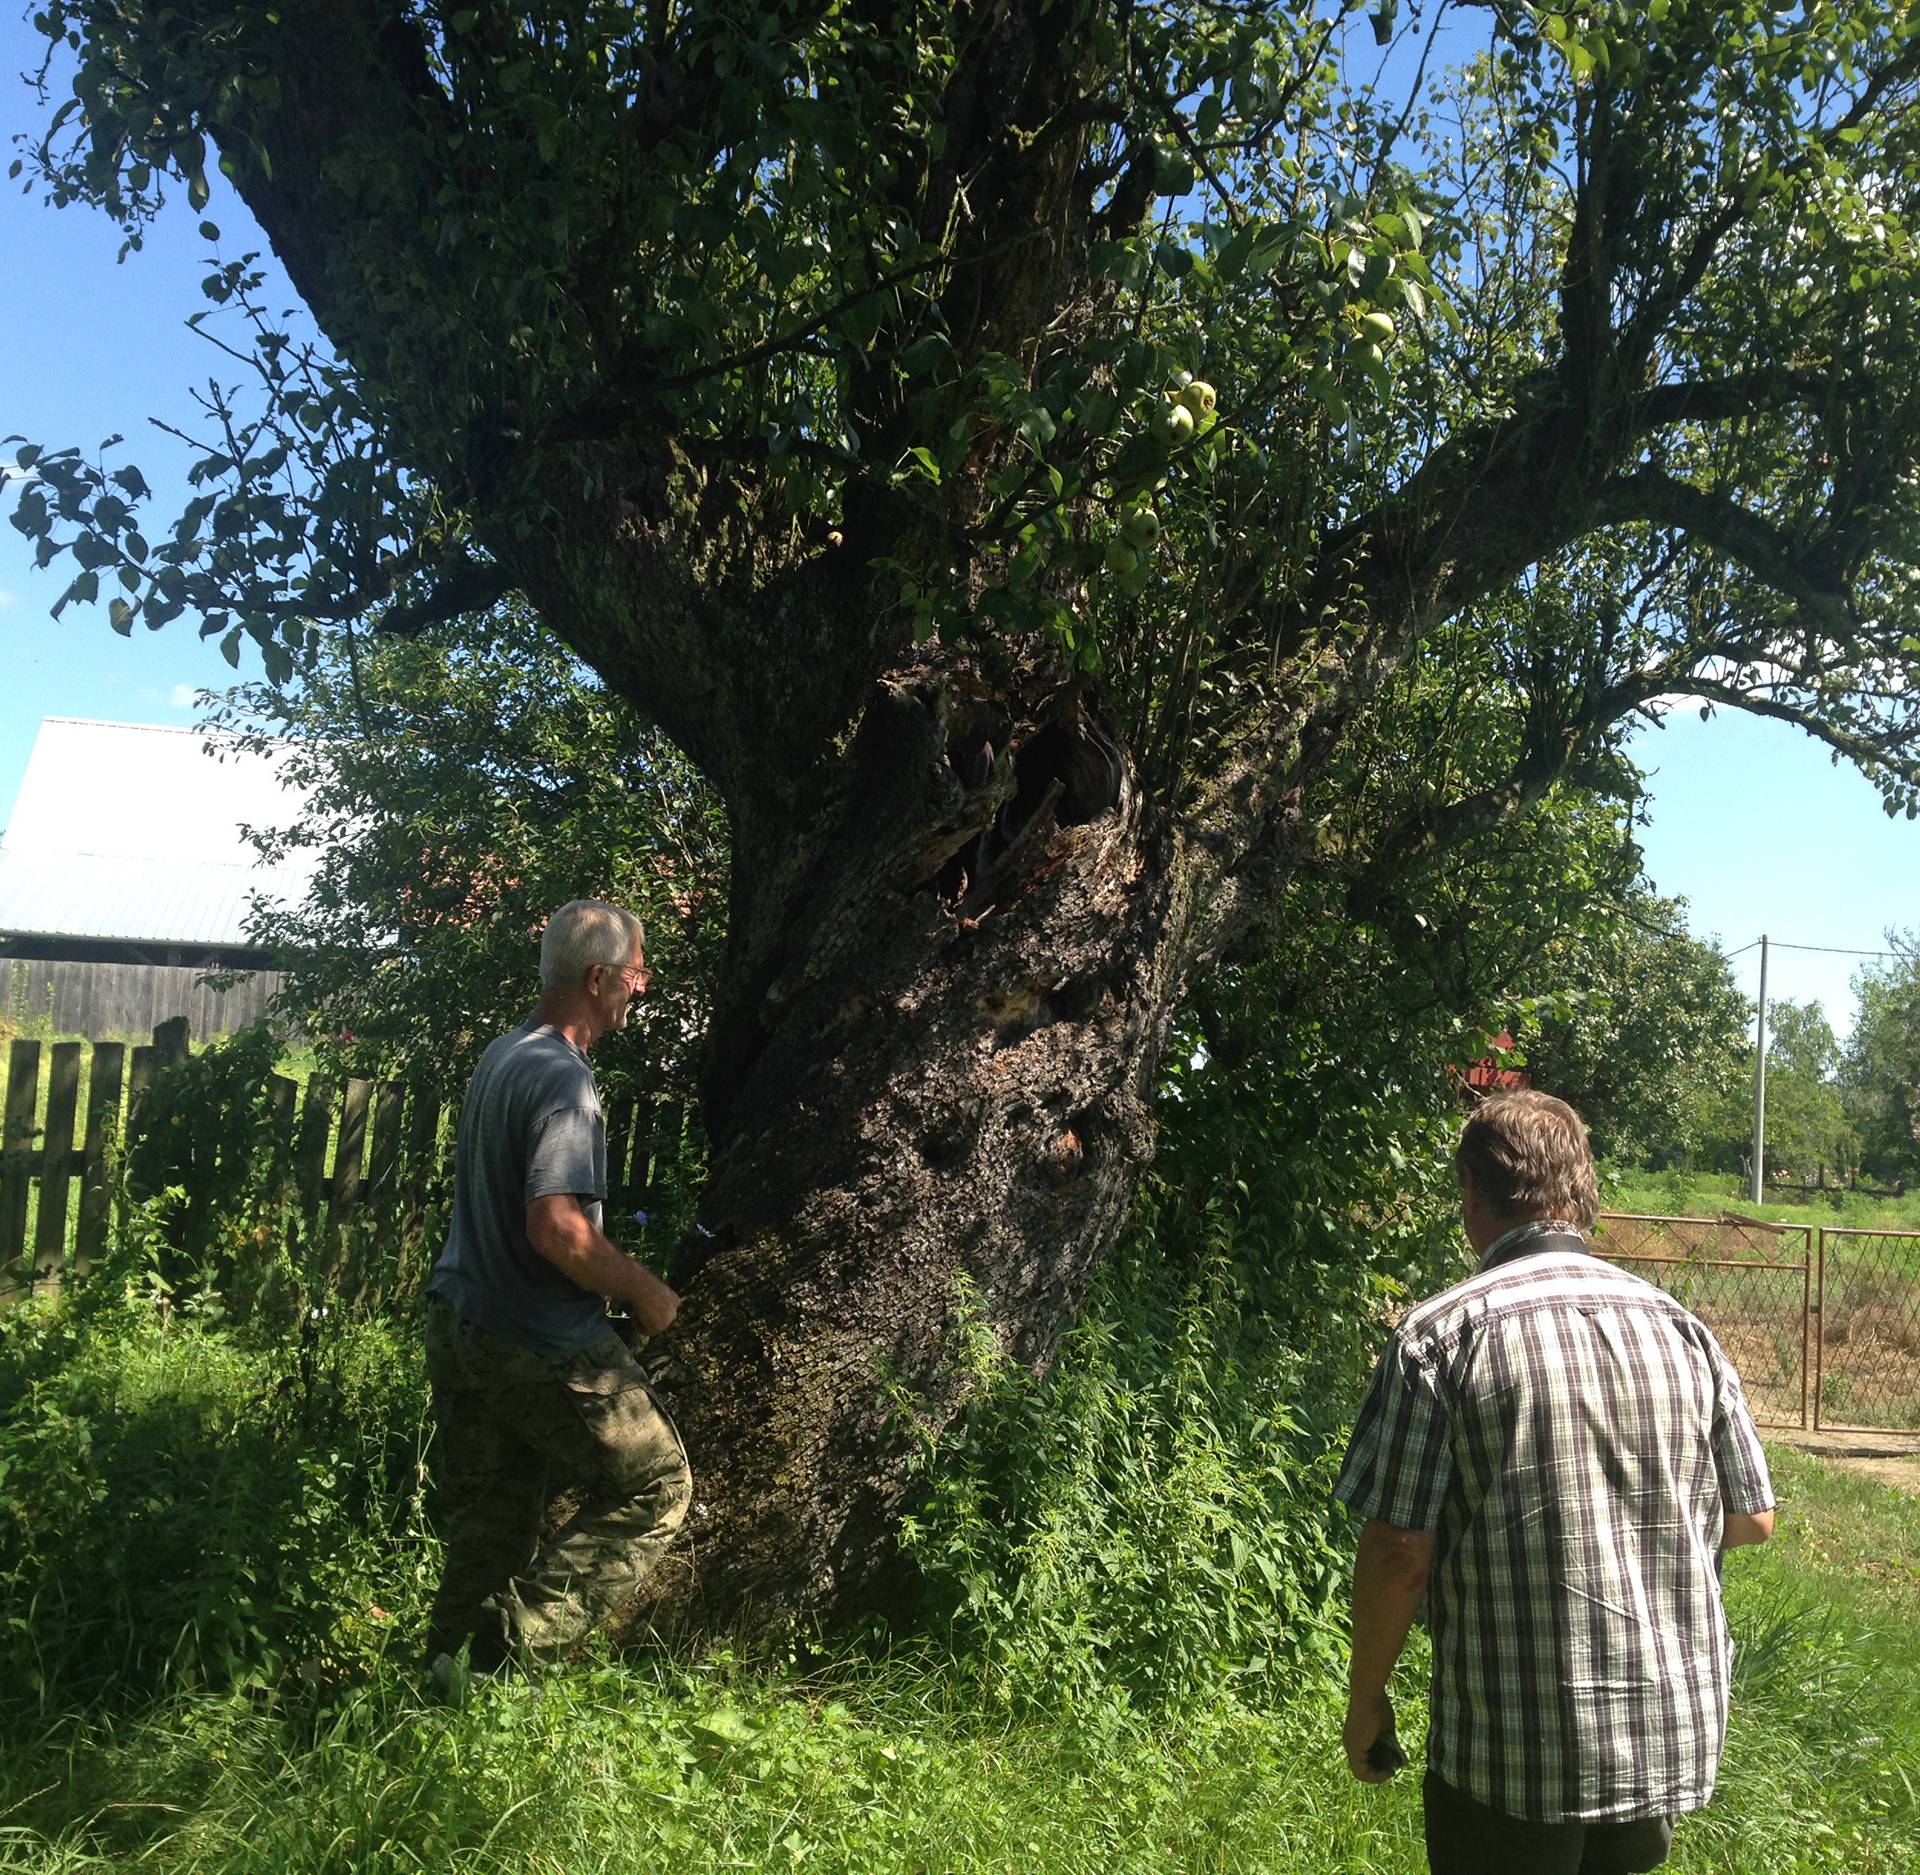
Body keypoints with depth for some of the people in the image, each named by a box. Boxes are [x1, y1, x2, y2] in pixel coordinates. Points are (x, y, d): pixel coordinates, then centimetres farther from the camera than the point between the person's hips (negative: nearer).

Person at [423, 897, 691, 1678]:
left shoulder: (500, 1056, 9)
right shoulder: (562, 1079, -21)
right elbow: (556, 1227, -30)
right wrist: (647, 1292, -15)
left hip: (460, 1328, 9)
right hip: (543, 1344, -9)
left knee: (487, 1529, 16)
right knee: (654, 1486, 5)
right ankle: (506, 1647, 2)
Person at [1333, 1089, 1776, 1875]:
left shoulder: (1437, 1336, -15)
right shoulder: (1679, 1324, 0)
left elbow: (1400, 1553, -16)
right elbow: (1751, 1520, 7)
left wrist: (1365, 1700, -1)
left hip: (1513, 1754, -5)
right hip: (1674, 1738, 5)